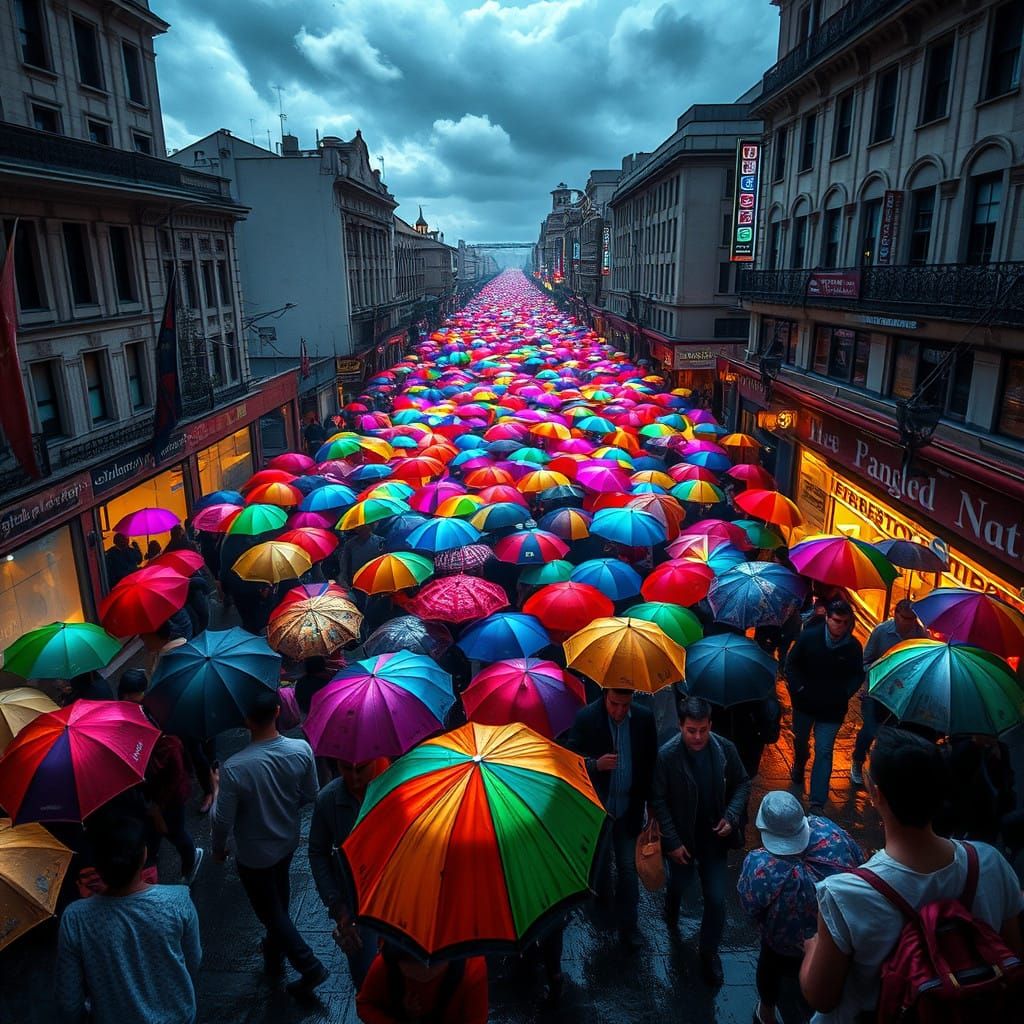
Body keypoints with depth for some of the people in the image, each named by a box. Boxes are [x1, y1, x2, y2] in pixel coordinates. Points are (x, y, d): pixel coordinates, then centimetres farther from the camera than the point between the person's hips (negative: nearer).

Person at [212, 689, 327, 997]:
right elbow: (310, 795, -8)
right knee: (279, 901, 29)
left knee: (271, 911, 18)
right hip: (288, 842, 5)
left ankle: (310, 967, 23)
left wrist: (218, 848, -1)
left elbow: (223, 820, -22)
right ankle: (275, 953, 53)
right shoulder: (301, 749, -24)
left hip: (253, 855, -5)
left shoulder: (234, 768, -35)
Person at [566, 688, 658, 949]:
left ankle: (627, 925, 21)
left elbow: (651, 762, -3)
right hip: (596, 806, 0)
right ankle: (602, 895, 50)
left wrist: (651, 802, -2)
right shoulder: (585, 717, -17)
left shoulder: (644, 718, -11)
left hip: (628, 808, 0)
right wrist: (595, 764, -31)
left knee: (628, 867, 6)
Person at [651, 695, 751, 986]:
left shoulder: (725, 749, -17)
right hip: (681, 837, -1)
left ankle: (709, 951, 29)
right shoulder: (667, 755, -24)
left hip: (714, 836, 1)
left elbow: (742, 784, -1)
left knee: (716, 899, 2)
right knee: (679, 883, 24)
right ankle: (671, 912, 60)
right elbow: (658, 801, -15)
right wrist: (672, 842, -15)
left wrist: (732, 816, -15)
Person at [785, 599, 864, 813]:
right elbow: (791, 664, -4)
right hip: (805, 703, 2)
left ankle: (817, 804, -3)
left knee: (824, 752, -5)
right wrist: (799, 688, -13)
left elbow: (858, 675, 1)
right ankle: (798, 770, 55)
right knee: (800, 742, 23)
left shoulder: (854, 646, -13)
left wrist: (844, 694, -13)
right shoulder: (808, 637, -14)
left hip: (832, 709, -2)